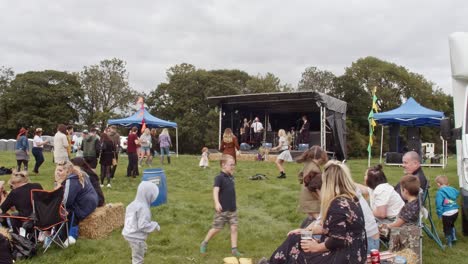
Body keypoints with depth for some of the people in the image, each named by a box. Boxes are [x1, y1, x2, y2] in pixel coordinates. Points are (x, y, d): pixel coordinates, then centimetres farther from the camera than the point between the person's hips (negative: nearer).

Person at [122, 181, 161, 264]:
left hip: (129, 233, 9)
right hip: (136, 237, -9)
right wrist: (155, 225, -12)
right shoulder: (143, 208, -24)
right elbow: (143, 225, -26)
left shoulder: (133, 204, 3)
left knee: (143, 249, 30)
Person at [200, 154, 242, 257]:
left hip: (232, 209, 6)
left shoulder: (231, 177, 6)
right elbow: (215, 191, -29)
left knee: (234, 228, 3)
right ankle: (204, 243, 26)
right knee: (216, 228, 4)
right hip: (222, 210, -6)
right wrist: (217, 203, -44)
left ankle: (234, 249, 10)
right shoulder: (219, 178, -16)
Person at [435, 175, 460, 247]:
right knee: (452, 225, 31)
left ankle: (449, 243, 20)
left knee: (447, 228, 11)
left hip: (447, 213, -7)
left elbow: (439, 205, -18)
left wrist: (439, 214, -9)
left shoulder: (440, 192, -15)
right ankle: (454, 238, 39)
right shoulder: (453, 190, 4)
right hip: (455, 211, 7)